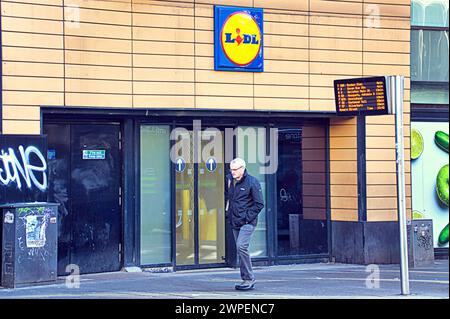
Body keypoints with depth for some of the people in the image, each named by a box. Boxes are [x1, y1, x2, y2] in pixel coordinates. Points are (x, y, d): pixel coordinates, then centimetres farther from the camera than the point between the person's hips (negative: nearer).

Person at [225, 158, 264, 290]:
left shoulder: (252, 182, -9)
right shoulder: (229, 180, 8)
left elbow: (259, 204, -8)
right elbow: (226, 197, 25)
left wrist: (247, 218, -13)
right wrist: (227, 213, 14)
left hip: (247, 222, -7)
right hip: (234, 222, 7)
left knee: (241, 247, -19)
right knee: (240, 249, 9)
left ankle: (249, 278, -11)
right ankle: (247, 280, 17)